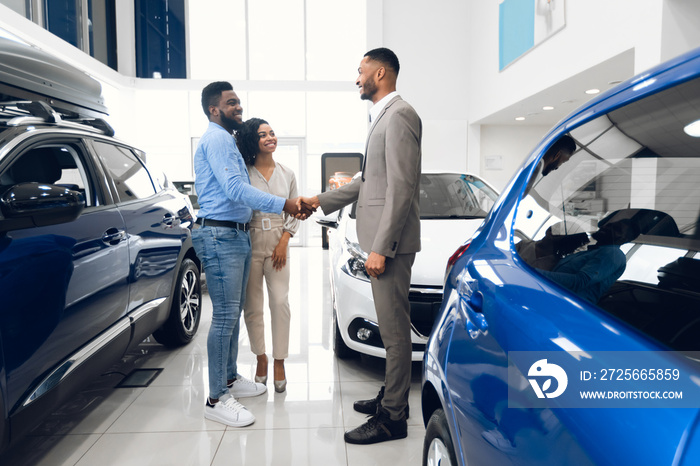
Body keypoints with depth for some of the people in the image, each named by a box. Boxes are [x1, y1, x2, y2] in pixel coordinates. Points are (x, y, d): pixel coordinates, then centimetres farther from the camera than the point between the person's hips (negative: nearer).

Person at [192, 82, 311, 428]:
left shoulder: (228, 142, 21)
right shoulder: (215, 140, -11)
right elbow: (234, 189, -23)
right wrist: (282, 204, -27)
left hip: (237, 234, 10)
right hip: (219, 235, -10)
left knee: (233, 312, 16)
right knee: (225, 315, -8)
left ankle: (230, 379, 29)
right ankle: (217, 400, 2)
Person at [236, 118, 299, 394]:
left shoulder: (287, 174, 9)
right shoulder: (243, 172, -1)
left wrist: (284, 242, -2)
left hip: (278, 245, 2)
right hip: (250, 244, -2)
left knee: (280, 302, -5)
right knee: (252, 306, 4)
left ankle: (279, 362, 7)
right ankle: (261, 358, 22)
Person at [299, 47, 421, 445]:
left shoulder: (399, 115, -12)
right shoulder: (384, 117, 21)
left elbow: (401, 187, -20)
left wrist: (381, 247, -22)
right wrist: (321, 201, 23)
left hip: (391, 241, -10)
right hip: (383, 240, 11)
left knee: (395, 330, -2)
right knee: (392, 327, 17)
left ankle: (392, 418, 9)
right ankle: (392, 398, 30)